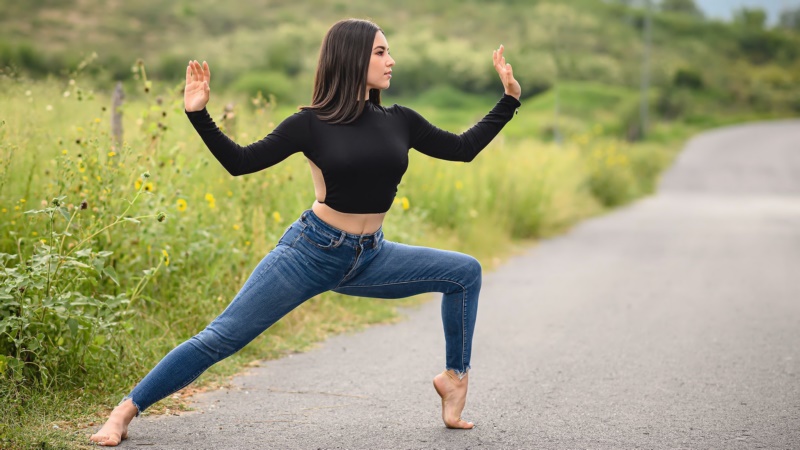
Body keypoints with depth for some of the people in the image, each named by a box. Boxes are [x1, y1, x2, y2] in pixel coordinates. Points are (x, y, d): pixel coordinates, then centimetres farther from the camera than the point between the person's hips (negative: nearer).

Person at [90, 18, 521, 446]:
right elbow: (240, 162, -7)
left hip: (369, 258, 5)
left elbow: (464, 148, 12)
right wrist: (198, 115, -17)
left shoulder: (399, 121, 2)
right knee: (221, 337, -8)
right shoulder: (312, 124, -9)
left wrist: (510, 99, 9)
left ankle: (455, 376, 12)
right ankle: (126, 409, 1)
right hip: (311, 250, -5)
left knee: (465, 271, -1)